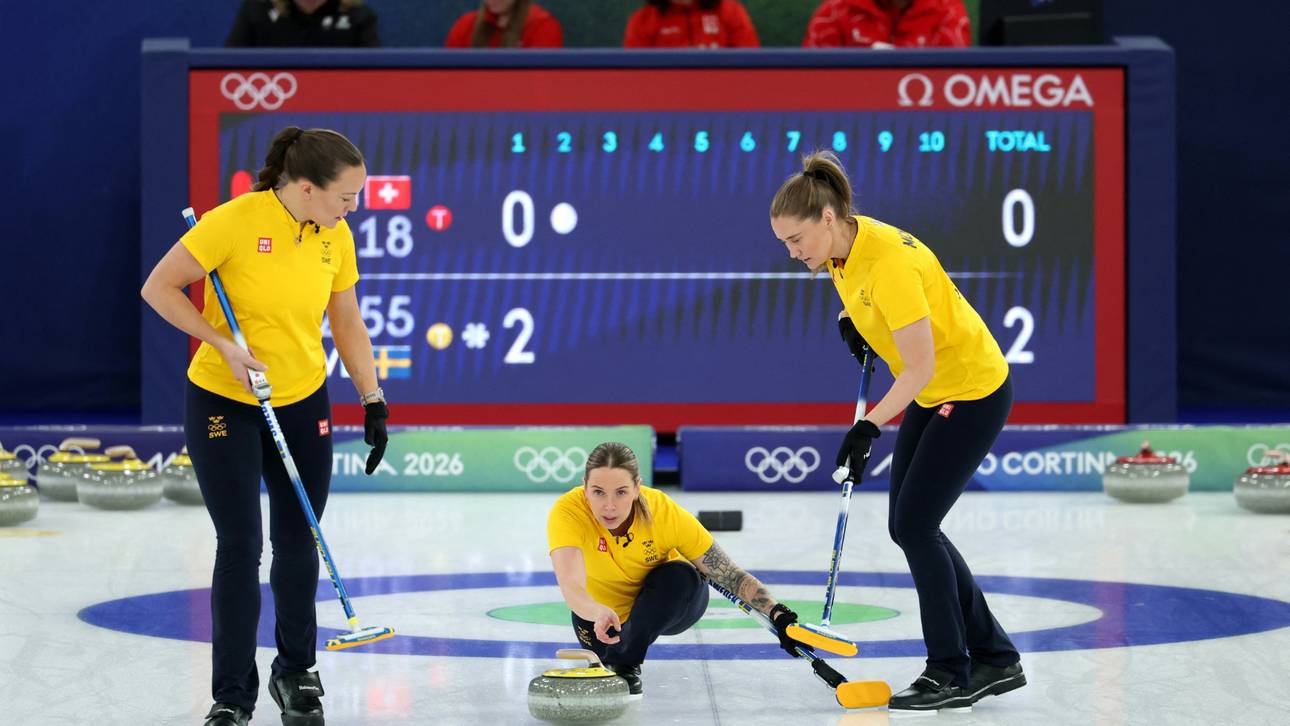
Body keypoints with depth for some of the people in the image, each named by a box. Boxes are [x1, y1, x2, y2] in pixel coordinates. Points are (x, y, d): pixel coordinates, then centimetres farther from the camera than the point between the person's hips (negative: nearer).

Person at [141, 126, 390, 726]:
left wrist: (374, 402, 1)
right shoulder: (235, 221, -20)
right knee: (240, 546, -7)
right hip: (223, 404, -5)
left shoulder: (336, 239, -3)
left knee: (297, 543, 9)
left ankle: (295, 672, 29)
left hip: (303, 405, 5)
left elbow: (347, 325, 8)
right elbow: (159, 287, -15)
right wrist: (224, 345, -21)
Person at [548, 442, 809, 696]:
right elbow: (570, 587, -48)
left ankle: (625, 662, -11)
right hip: (600, 606, 2)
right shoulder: (568, 512, -34)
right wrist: (598, 613, -70)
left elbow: (730, 575, -26)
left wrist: (777, 614, -42)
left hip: (667, 604, -2)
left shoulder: (666, 513, -31)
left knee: (681, 576, -30)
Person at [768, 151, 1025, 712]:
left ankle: (950, 674, -1)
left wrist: (869, 427, -34)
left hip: (974, 392, -10)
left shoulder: (889, 261, -30)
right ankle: (995, 659, 17)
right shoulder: (841, 246, -4)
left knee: (914, 524, -11)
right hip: (931, 394, 10)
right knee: (908, 525, 9)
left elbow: (920, 364, -30)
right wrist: (851, 319, 2)